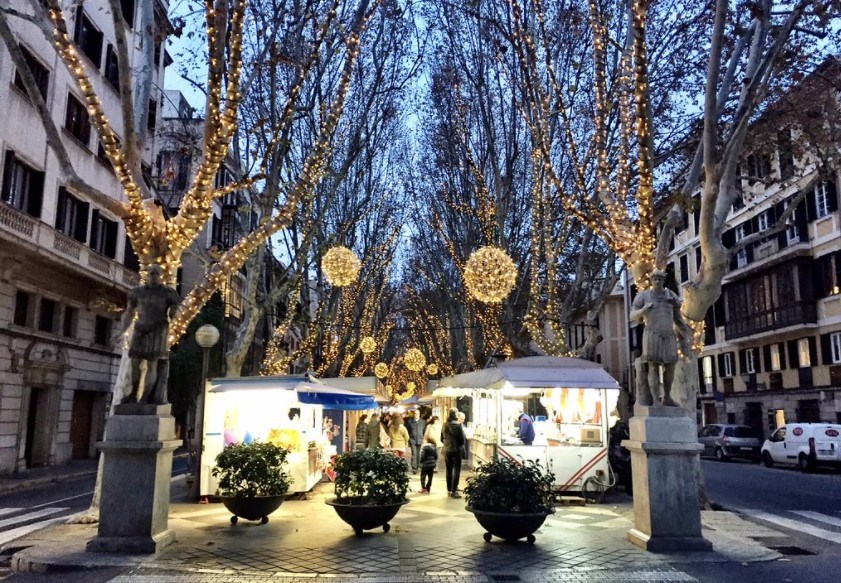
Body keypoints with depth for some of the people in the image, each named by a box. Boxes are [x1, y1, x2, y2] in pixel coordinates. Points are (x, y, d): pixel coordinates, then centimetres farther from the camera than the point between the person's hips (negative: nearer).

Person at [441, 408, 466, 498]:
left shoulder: (445, 425, 0)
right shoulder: (458, 425, -15)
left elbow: (442, 438, 6)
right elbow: (463, 439, -14)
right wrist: (461, 445, 6)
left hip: (446, 450, 5)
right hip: (456, 450, -5)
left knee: (449, 470, 14)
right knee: (456, 470, 1)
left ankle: (449, 490, 19)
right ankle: (453, 491, -2)